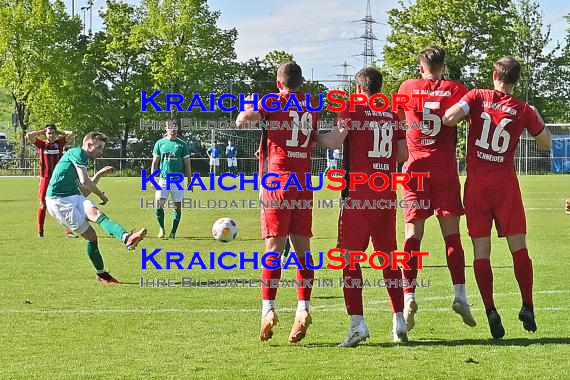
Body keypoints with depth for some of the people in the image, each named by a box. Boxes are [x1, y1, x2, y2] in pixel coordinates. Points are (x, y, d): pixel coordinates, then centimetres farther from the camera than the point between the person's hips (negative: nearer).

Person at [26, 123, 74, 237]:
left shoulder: (60, 143, 5)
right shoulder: (41, 144, 3)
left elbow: (71, 134, -1)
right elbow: (28, 135, -7)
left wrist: (58, 131, 7)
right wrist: (41, 131, 2)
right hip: (45, 178, 0)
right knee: (43, 205, 4)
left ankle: (68, 231, -4)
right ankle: (40, 231, 15)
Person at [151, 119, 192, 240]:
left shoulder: (182, 144, 4)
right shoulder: (160, 143, 7)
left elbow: (187, 164, 7)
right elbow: (155, 162, 10)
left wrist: (189, 180, 3)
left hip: (178, 179, 0)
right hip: (163, 179, 0)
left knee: (177, 206, 1)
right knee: (159, 204, -10)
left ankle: (173, 232, 10)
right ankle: (161, 228, 10)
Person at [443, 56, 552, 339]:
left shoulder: (478, 97, -2)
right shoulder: (523, 110, 1)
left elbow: (449, 118, -17)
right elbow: (546, 143, 13)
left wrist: (460, 113, 5)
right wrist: (536, 116, 27)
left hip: (477, 184, 0)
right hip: (506, 183, 0)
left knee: (481, 251, 1)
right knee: (518, 247, 8)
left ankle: (490, 310, -7)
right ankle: (527, 307, 3)